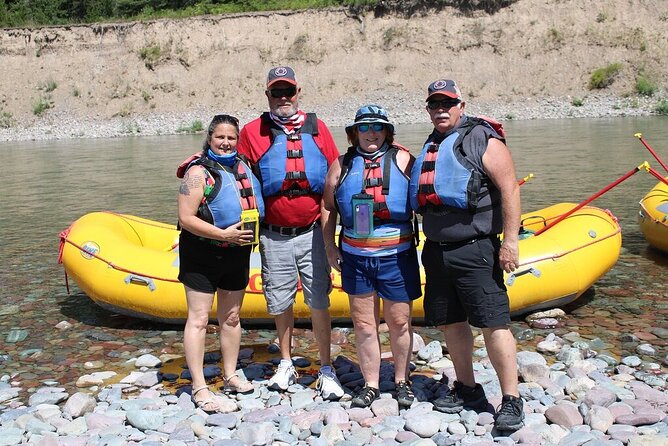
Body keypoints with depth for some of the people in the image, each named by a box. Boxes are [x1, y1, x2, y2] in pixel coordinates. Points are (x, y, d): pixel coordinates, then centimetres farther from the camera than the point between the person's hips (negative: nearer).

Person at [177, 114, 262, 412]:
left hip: (237, 255, 6)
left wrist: (251, 231, 5)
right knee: (198, 320, -1)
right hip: (202, 256, -6)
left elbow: (255, 207, 22)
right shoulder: (198, 171, -12)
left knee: (231, 318, 15)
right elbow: (186, 219, -19)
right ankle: (198, 387, 6)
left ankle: (230, 377, 28)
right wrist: (224, 234, -24)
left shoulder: (242, 167, 7)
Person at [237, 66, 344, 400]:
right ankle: (286, 365, 29)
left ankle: (326, 371, 12)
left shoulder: (317, 128, 5)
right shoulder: (252, 132, 2)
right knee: (281, 303, 11)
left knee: (319, 303, 1)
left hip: (311, 233, 0)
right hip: (274, 237, 0)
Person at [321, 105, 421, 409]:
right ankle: (370, 385, 21)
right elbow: (328, 207, 14)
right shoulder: (342, 165, 8)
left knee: (399, 322, 7)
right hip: (355, 256, 2)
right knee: (363, 323, 8)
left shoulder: (401, 159, 1)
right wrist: (329, 247, 9)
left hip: (396, 256, -2)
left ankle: (402, 381, 25)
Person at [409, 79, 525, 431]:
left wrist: (509, 241, -18)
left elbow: (509, 190, -13)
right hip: (437, 250, 8)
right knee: (451, 323, 13)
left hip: (475, 250, -7)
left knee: (493, 323, -7)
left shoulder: (482, 139, -6)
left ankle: (511, 400, 2)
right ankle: (467, 390, 27)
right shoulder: (430, 147, 17)